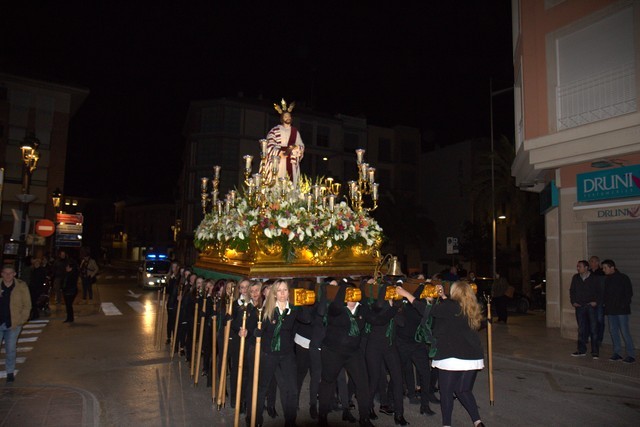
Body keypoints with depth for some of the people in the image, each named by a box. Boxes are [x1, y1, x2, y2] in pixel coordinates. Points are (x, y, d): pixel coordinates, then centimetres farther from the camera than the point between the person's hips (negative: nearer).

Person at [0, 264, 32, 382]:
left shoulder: (21, 286, -3)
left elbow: (27, 305, 0)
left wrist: (21, 319, -7)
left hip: (13, 324, -1)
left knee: (10, 349, 7)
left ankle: (10, 372, 22)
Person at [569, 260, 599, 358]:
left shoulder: (594, 278, -4)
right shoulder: (575, 277, 8)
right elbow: (572, 290, 14)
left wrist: (596, 301, -10)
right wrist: (573, 302, 6)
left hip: (591, 306, -4)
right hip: (579, 306, 4)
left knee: (593, 329, -3)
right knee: (581, 329, 9)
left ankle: (594, 351, 5)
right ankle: (581, 350, 17)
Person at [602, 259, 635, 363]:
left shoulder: (623, 278, -5)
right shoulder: (606, 280, 12)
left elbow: (629, 293, -5)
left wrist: (623, 305, -12)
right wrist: (605, 304, 6)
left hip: (621, 310, -6)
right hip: (610, 310, 6)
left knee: (624, 332, -6)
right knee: (613, 331, 8)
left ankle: (631, 355, 1)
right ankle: (617, 353, 16)